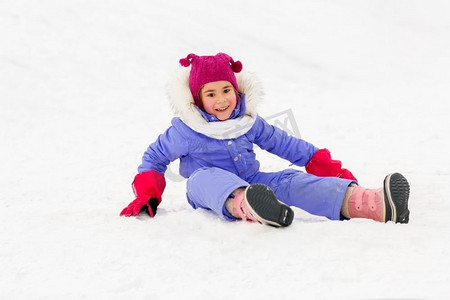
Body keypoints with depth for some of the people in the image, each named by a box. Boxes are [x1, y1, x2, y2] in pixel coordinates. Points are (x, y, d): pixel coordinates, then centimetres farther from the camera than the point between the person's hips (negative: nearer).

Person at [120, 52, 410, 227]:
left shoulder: (249, 121, 6)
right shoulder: (185, 131, -3)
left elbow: (284, 143, 13)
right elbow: (155, 157, 11)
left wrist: (329, 167, 11)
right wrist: (146, 196, -2)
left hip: (252, 183, 3)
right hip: (209, 194, -3)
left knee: (290, 181, -25)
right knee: (206, 177, -38)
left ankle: (373, 204, -52)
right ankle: (247, 208, -79)